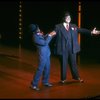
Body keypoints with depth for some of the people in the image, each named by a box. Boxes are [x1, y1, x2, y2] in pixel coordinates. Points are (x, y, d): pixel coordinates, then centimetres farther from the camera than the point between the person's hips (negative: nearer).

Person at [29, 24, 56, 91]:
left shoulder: (39, 34, 3)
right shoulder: (36, 37, -24)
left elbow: (45, 38, 19)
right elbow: (45, 43, -25)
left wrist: (50, 34, 4)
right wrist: (50, 35, -21)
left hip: (47, 53, 9)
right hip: (43, 55, -9)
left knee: (47, 68, 16)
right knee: (40, 69, -4)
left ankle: (45, 82, 31)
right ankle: (34, 84, 4)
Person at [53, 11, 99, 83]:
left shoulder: (73, 26, 9)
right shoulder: (58, 27, -3)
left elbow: (81, 30, 5)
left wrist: (91, 32, -4)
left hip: (72, 49, 3)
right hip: (63, 49, -3)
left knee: (73, 63, 14)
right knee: (63, 64, 8)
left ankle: (76, 77, 29)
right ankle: (63, 78, 22)